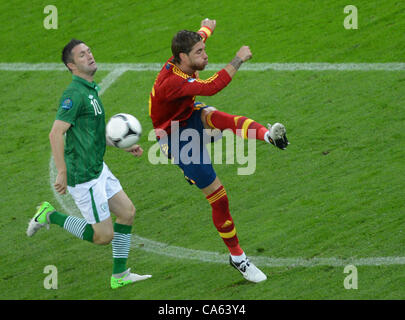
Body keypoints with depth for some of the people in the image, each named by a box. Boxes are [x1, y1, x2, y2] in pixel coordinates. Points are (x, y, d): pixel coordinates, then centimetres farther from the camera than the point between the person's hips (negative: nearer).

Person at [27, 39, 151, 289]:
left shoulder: (91, 91, 13)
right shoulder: (74, 94, -19)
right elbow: (56, 133, -25)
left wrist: (125, 146, 17)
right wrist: (62, 173, -27)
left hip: (98, 168, 10)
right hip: (83, 175, -10)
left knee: (127, 211, 10)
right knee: (104, 235, -5)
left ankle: (120, 275, 17)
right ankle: (51, 216, 8)